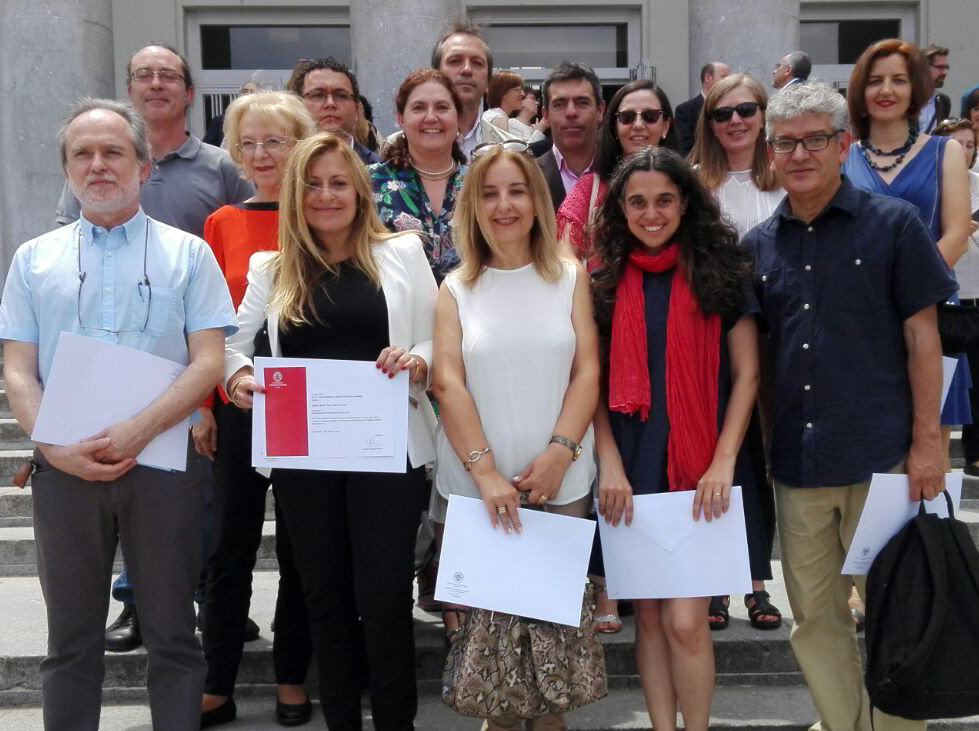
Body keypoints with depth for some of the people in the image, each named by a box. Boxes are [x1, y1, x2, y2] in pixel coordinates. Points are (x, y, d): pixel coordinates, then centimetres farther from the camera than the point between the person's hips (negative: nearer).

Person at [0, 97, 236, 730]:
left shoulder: (187, 254, 4)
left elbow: (209, 363, -4)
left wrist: (137, 431, -17)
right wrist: (56, 447, -12)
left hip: (164, 461, -2)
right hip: (64, 468, 2)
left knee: (172, 635, 7)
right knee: (71, 641, 12)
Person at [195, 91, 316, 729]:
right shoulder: (223, 223, 5)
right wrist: (203, 406, 2)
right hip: (237, 405, 2)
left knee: (301, 546, 10)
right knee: (231, 545, 7)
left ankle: (293, 678, 25)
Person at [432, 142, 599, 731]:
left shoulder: (570, 277, 5)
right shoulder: (457, 288, 5)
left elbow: (588, 372, -1)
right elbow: (448, 382, -4)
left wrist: (559, 453, -12)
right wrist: (486, 470, -14)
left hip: (561, 480, 0)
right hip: (477, 482, 0)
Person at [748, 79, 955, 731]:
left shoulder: (894, 224, -2)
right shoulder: (758, 246, 8)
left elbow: (922, 334, -3)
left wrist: (927, 441, -7)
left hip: (881, 455, -4)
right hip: (797, 459, 4)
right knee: (815, 616, 13)